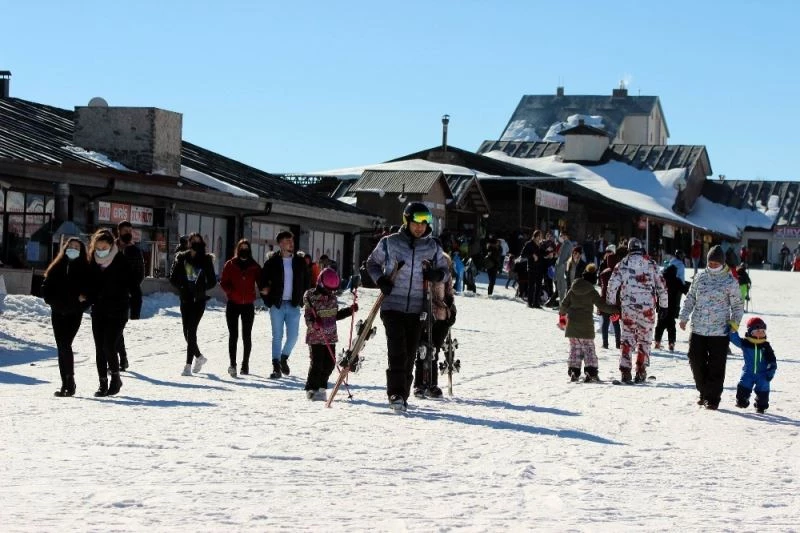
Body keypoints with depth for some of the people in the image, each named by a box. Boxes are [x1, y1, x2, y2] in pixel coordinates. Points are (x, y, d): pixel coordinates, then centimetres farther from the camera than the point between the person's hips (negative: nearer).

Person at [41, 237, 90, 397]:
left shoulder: (85, 269, 2)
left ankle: (69, 382, -13)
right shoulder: (56, 267, 11)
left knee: (65, 346, -15)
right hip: (58, 312, 4)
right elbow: (46, 288, 13)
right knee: (62, 346, 6)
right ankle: (67, 383, 12)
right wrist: (54, 301, -1)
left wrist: (83, 298, -17)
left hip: (74, 313, -4)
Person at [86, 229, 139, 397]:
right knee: (100, 348, 4)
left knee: (109, 346, -11)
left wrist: (135, 307, -11)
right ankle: (103, 383, 11)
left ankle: (115, 378, 8)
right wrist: (90, 299, 2)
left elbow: (134, 285, -7)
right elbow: (88, 284, 15)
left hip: (117, 313, -5)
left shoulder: (121, 262, -8)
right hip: (98, 312, 5)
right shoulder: (93, 263, 5)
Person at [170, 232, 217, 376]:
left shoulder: (206, 260, 0)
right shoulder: (181, 258, 5)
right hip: (185, 299, 3)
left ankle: (188, 364, -13)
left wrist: (202, 288, -14)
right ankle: (199, 357, 30)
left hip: (199, 300, -3)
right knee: (187, 331, 7)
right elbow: (173, 278, 6)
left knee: (191, 330, -13)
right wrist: (181, 288, -10)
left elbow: (212, 282, 2)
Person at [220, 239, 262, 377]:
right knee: (233, 335, -6)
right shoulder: (230, 264, 3)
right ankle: (232, 364, -10)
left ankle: (245, 364, 16)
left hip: (248, 305, 1)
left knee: (247, 336, 6)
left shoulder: (255, 266, 5)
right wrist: (231, 291, -17)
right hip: (233, 304, -1)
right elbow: (223, 282, 2)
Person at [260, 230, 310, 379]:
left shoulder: (299, 261, 5)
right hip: (277, 305, -2)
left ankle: (284, 358, 25)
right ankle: (276, 366, 5)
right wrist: (267, 299, -8)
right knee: (277, 336, 0)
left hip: (294, 305, 2)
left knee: (293, 336, 0)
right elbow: (263, 279, 1)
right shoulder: (272, 262, -3)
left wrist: (302, 296, 5)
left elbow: (307, 280, 15)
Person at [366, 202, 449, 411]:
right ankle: (396, 393, -15)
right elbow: (372, 263, 12)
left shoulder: (433, 247, 7)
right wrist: (380, 280, -6)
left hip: (417, 308, 3)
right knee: (397, 350, -15)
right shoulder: (390, 243, 0)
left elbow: (445, 270, 15)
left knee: (410, 354, 6)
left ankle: (403, 395, 16)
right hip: (392, 305, -3)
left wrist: (436, 274, -8)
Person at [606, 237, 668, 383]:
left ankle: (625, 371, 0)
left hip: (627, 307, 0)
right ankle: (641, 371, 6)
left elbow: (612, 285, -1)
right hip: (647, 308, 0)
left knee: (626, 338, 8)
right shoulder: (651, 264, 3)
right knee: (644, 339, 10)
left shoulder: (623, 264, 2)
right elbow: (661, 286, 5)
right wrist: (664, 305, 13)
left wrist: (610, 305, 7)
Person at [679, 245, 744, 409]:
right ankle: (704, 393, 24)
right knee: (696, 361, 6)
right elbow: (690, 299, 15)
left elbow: (737, 306, 4)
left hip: (719, 330, -4)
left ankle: (713, 398, 7)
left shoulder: (730, 281, -2)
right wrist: (684, 317, 4)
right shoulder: (700, 277, 8)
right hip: (698, 329, 4)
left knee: (716, 366, -2)